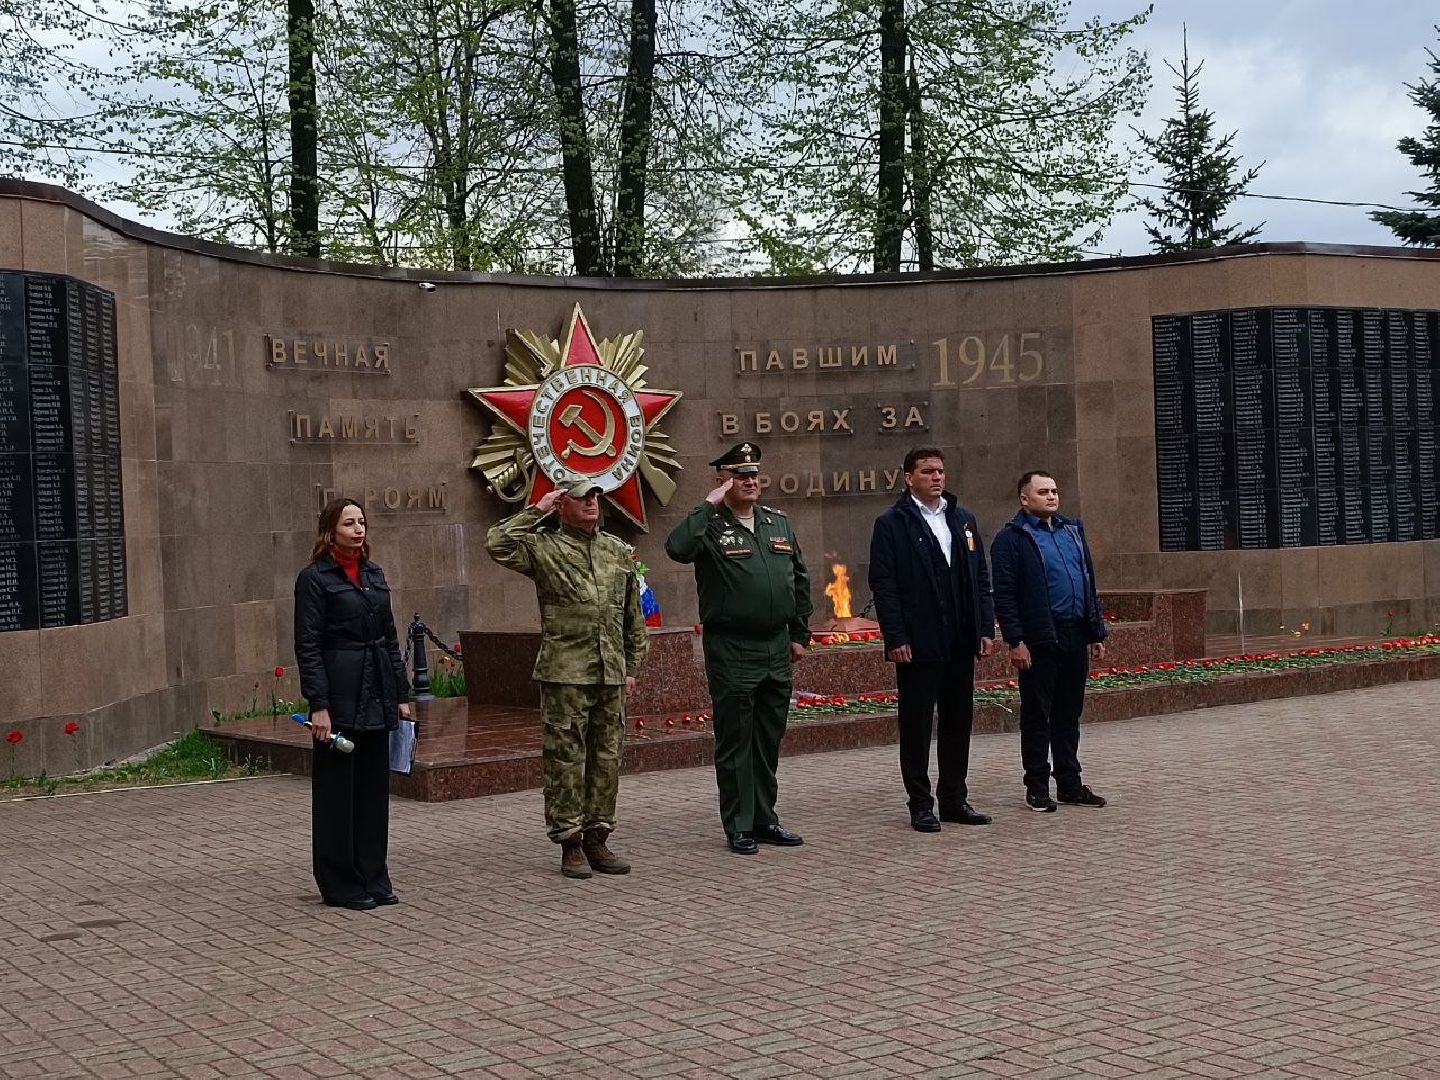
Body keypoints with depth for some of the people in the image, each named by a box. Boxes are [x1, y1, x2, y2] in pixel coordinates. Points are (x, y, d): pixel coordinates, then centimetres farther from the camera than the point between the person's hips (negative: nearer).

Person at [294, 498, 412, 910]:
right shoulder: (315, 578, -6)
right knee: (337, 791, 2)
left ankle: (373, 878, 20)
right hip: (340, 697, -7)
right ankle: (341, 885, 10)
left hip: (376, 697, 7)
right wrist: (318, 704, -17)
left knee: (374, 788, 11)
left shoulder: (374, 574, 13)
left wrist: (401, 694, 12)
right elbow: (307, 647, -11)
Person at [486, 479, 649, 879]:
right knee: (566, 759, -1)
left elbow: (633, 616, 18)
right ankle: (570, 842, 8)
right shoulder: (544, 547, -1)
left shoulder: (619, 551, 14)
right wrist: (537, 511, -10)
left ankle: (597, 838, 20)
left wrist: (632, 666, 15)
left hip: (611, 675, 5)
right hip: (564, 675, -5)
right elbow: (498, 544, -19)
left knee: (607, 757, 9)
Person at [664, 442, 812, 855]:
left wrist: (800, 634, 15)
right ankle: (738, 827, 9)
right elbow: (677, 548, -29)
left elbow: (800, 580, 19)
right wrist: (709, 506, -23)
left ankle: (764, 819, 24)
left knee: (769, 741, 13)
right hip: (731, 654, -6)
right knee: (735, 743, 1)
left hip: (777, 652, 6)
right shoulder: (710, 526, -6)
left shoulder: (779, 523, 12)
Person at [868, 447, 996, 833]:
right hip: (918, 644, -5)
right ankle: (920, 804, 10)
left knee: (958, 721, 11)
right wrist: (895, 638, -15)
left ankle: (954, 798, 21)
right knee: (916, 725, 2)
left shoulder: (963, 519, 13)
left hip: (961, 642, 5)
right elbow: (883, 584, -9)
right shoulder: (891, 524, -4)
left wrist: (986, 628, 6)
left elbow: (981, 578, 14)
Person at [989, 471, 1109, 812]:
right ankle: (1037, 788, 9)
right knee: (1037, 715, 1)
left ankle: (1070, 784, 20)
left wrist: (1097, 633, 15)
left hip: (1075, 636, 6)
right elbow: (1004, 594, -10)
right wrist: (1015, 641, -17)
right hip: (1039, 640, -6)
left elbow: (1089, 582, 19)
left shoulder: (1072, 530, 16)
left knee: (1069, 713, 12)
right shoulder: (1012, 538, -5)